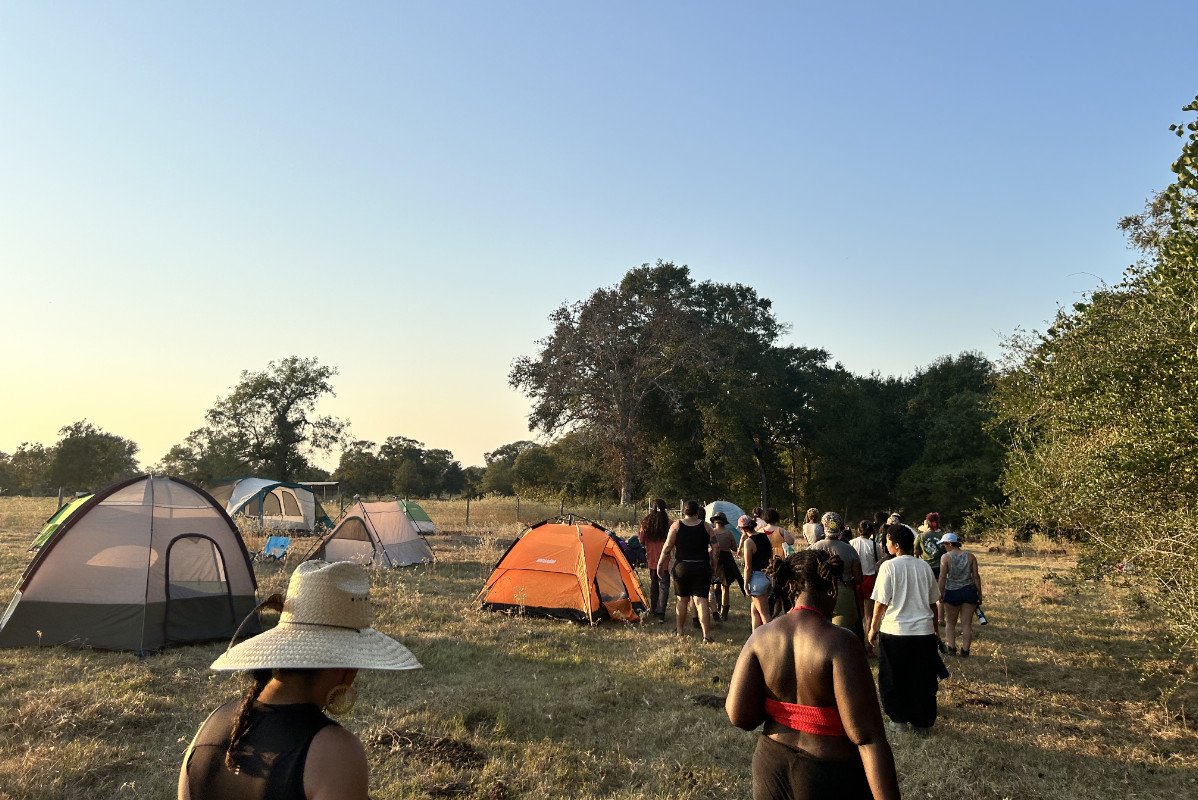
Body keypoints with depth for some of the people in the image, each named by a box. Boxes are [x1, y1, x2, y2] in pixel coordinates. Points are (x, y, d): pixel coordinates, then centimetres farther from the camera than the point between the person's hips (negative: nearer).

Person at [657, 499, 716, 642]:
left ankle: (680, 630, 28)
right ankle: (707, 635, -11)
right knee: (701, 600, -3)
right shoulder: (706, 526, 0)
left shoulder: (676, 526, -2)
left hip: (682, 567, 0)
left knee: (682, 599, 15)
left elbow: (667, 547, -2)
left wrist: (660, 564, 8)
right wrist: (713, 566, 14)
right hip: (702, 567, 0)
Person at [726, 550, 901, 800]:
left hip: (772, 767, 4)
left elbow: (739, 715, -11)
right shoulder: (840, 642, -21)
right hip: (831, 776, -3)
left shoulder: (760, 636, -7)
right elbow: (868, 736, -24)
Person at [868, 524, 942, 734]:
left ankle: (899, 720, 20)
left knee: (894, 680, 12)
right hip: (924, 631, 4)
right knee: (923, 680, 13)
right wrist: (935, 629, 22)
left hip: (894, 631, -4)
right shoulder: (924, 566, 3)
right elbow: (933, 602, 10)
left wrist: (873, 628, 2)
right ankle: (923, 722, 20)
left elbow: (881, 602, -10)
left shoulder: (889, 566, -11)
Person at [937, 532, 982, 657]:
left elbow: (942, 577, -10)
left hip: (952, 593, -2)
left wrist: (941, 594, -2)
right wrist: (979, 595, 8)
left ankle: (951, 648, 16)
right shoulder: (970, 556, 1)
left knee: (950, 623, 15)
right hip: (969, 592, 2)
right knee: (967, 624, 8)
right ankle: (965, 651, 10)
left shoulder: (946, 557, -8)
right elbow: (976, 576, 1)